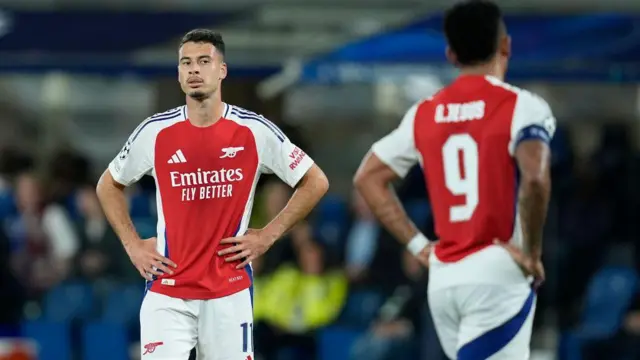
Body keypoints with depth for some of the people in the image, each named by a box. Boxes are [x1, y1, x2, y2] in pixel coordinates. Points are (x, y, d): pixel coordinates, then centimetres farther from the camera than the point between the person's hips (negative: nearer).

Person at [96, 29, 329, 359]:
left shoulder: (254, 131, -4)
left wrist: (267, 235, 0)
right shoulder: (155, 132, -1)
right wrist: (132, 245, 5)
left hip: (229, 293, 0)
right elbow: (108, 186, 16)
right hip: (167, 294, 0)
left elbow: (316, 182, 6)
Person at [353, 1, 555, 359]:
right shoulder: (521, 106, -7)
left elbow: (368, 179, 17)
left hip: (443, 279, 6)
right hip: (497, 275, -6)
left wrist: (419, 245, 15)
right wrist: (532, 253, -10)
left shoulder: (424, 115, 12)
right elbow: (535, 179, -23)